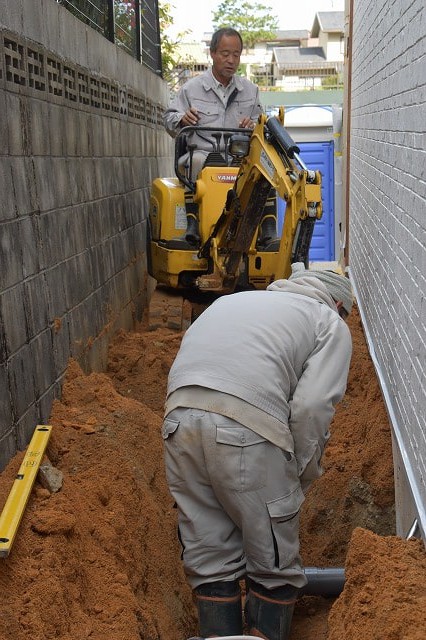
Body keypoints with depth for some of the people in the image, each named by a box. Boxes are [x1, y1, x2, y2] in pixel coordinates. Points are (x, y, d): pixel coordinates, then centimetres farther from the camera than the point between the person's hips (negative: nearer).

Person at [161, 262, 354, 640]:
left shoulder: (234, 299, 33)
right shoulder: (331, 324, 16)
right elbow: (312, 407, -1)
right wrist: (301, 479, 12)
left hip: (179, 418, 5)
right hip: (247, 430, -5)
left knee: (209, 560, 17)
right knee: (274, 566, 12)